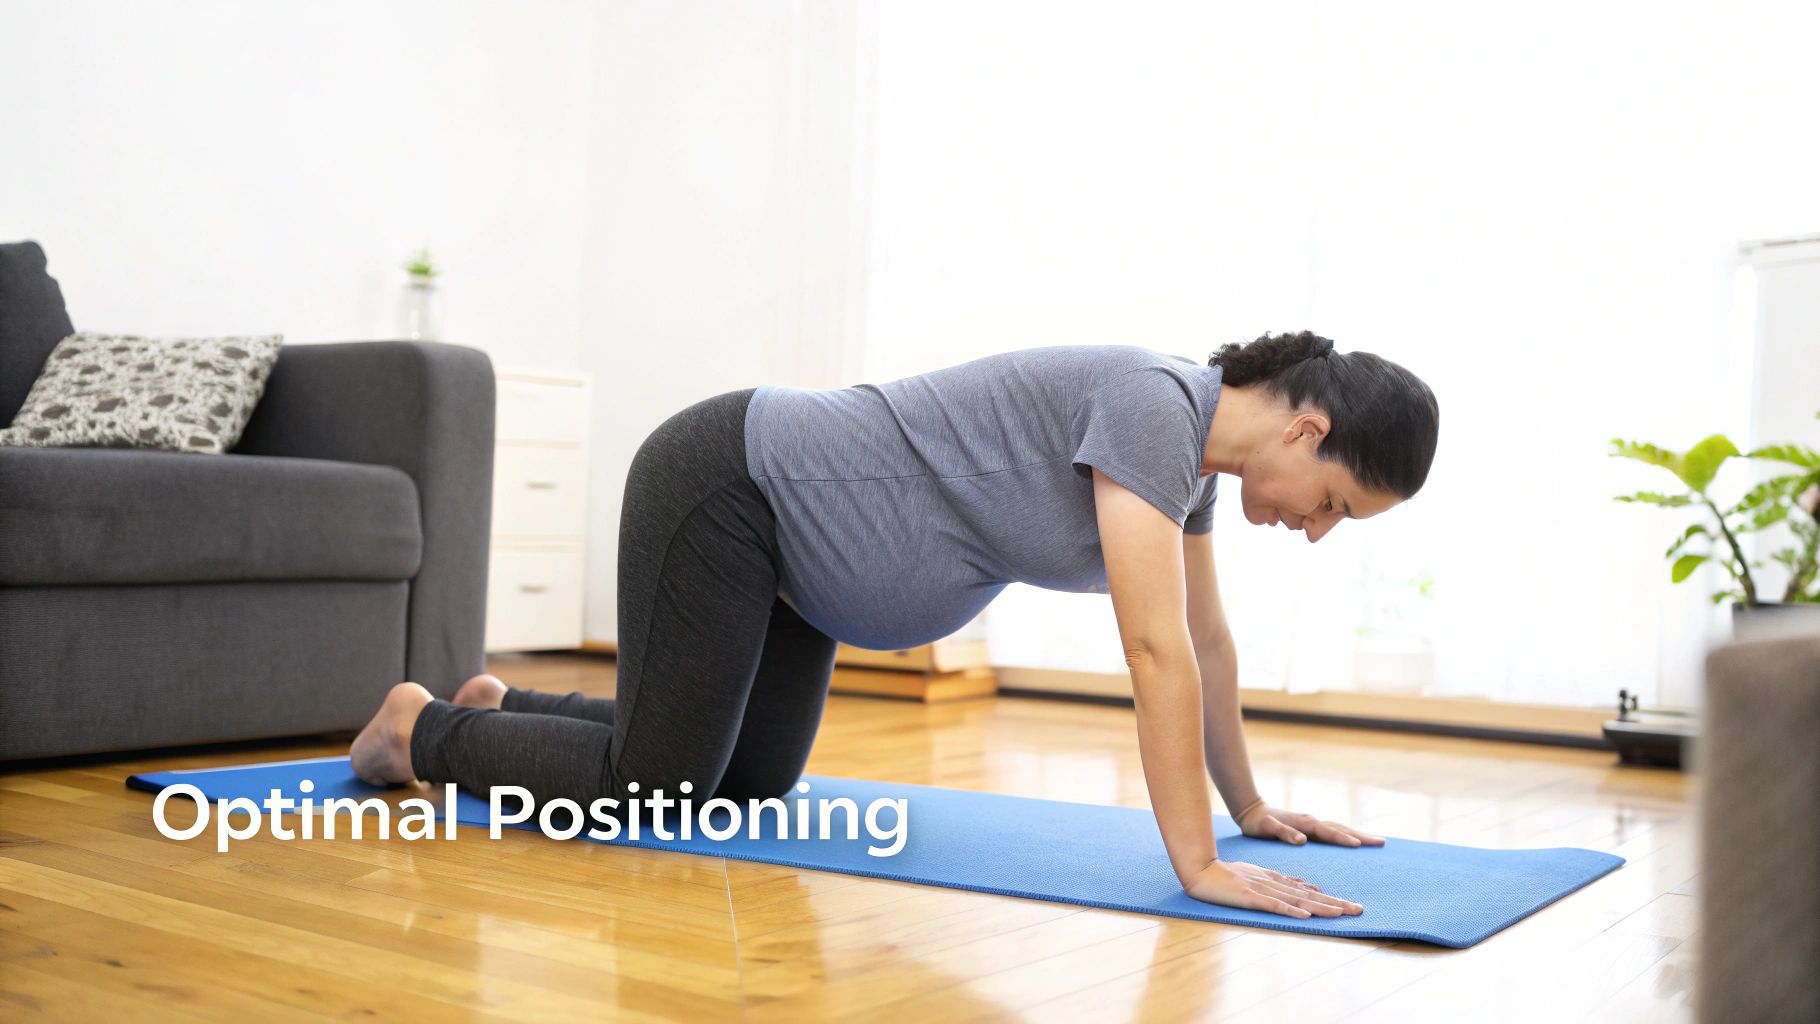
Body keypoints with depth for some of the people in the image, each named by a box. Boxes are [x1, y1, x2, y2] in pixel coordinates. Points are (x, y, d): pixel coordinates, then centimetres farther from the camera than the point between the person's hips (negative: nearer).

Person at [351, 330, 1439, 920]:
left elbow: (1206, 637, 11)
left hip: (793, 541, 10)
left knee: (748, 782, 17)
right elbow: (1157, 649, -32)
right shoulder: (1154, 404, -28)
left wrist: (1250, 805, 16)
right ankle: (427, 727, 21)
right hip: (724, 488, -10)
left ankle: (506, 705, 36)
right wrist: (1199, 865, -29)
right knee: (650, 789, -4)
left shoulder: (1196, 454, 1)